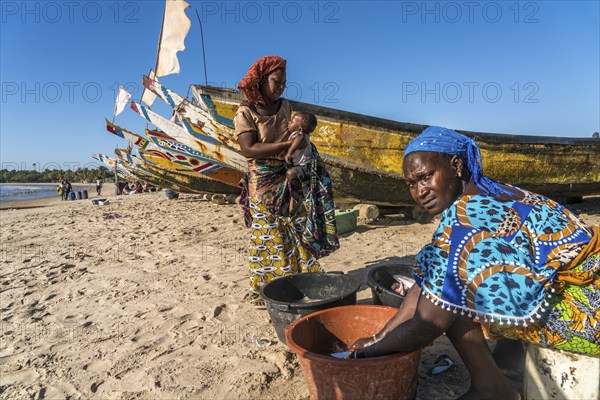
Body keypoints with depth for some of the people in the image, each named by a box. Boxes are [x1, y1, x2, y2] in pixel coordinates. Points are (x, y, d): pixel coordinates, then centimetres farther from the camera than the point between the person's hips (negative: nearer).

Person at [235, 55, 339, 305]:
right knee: (268, 237, 0)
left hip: (290, 179, 6)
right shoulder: (246, 112, -7)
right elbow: (247, 149, -17)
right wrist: (285, 145, -23)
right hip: (263, 183, -6)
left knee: (298, 231, 8)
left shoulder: (284, 106, 11)